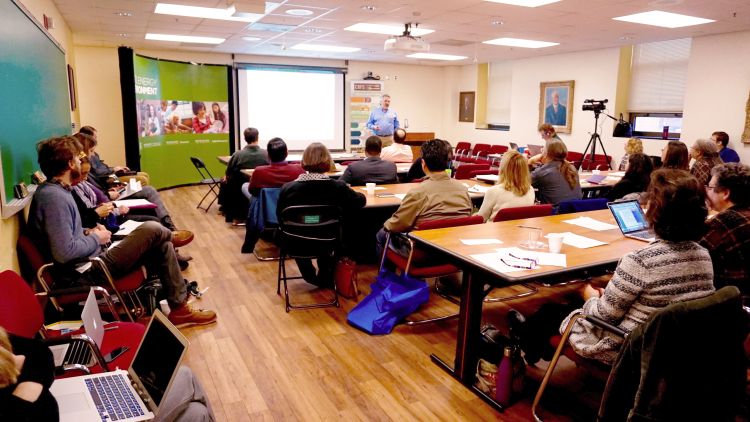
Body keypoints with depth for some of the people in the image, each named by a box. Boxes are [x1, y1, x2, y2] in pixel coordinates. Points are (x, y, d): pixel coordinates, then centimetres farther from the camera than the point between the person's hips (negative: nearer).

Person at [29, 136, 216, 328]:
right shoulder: (53, 197, -20)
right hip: (87, 272, -11)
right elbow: (64, 253, -26)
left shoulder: (54, 191, 11)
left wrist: (88, 233, 6)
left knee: (161, 245, 9)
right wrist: (96, 238, -10)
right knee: (154, 231, -14)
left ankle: (179, 306, 11)